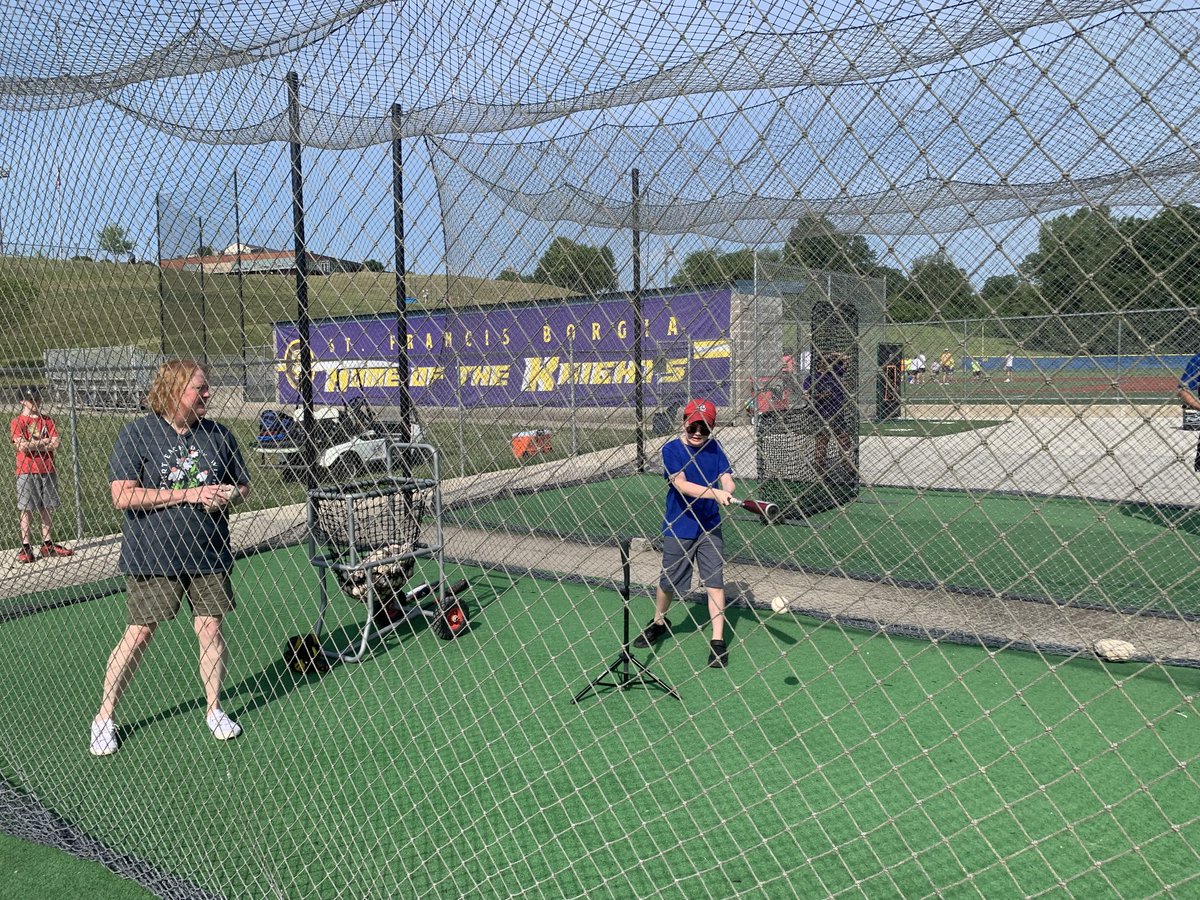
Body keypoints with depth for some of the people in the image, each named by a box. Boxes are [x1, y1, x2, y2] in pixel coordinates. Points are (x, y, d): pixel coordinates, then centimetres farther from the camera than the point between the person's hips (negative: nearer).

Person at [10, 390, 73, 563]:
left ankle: (47, 545, 16)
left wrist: (32, 444, -8)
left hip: (48, 470, 4)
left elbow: (55, 444, 0)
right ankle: (26, 548, 1)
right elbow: (23, 446, -14)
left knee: (47, 509, 9)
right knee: (26, 510, -2)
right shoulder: (18, 422, 0)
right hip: (26, 472, -4)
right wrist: (44, 441, -5)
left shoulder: (47, 420, 12)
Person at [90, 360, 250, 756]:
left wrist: (226, 496, -10)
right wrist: (188, 494, -19)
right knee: (138, 635, 2)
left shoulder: (219, 435, 5)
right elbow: (123, 496, -15)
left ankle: (214, 709, 23)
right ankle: (104, 717, 21)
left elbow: (243, 486, 14)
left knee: (210, 628, 5)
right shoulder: (137, 434, -7)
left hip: (209, 555, 3)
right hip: (152, 557, -3)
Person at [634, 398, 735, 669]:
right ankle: (658, 623, 38)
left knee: (715, 581, -1)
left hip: (710, 526, 2)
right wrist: (714, 493, -38)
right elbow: (681, 485, -25)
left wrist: (728, 492, -31)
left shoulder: (715, 448, 0)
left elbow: (728, 481, -7)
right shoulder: (671, 449, -12)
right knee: (668, 581, 10)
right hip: (678, 527, -2)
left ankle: (718, 641, 8)